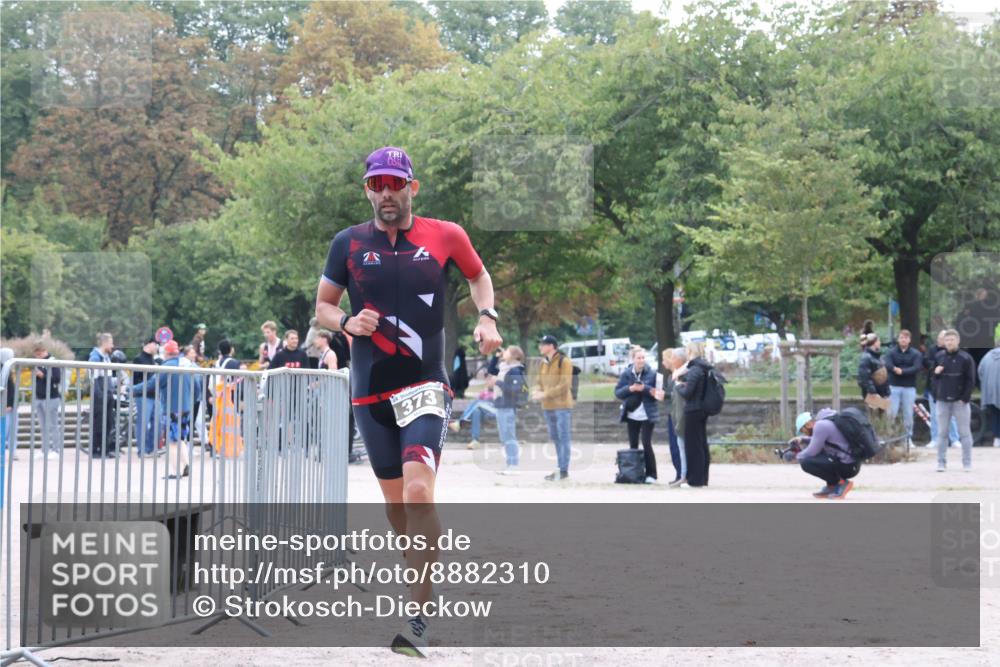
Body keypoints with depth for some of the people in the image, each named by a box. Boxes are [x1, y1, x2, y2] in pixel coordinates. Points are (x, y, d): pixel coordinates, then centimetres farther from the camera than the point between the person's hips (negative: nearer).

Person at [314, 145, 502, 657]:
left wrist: (486, 317, 1)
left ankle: (419, 620, -20)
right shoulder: (348, 243, 3)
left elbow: (478, 275, 19)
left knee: (418, 490, -21)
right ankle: (421, 587, 31)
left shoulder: (445, 236, 0)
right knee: (394, 501, 9)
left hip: (425, 385, -3)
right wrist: (347, 322, -10)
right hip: (370, 391, 3)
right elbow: (322, 307, 11)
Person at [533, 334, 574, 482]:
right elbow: (541, 382, 20)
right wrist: (538, 391, -4)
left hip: (561, 405, -8)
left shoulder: (564, 362, -9)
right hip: (547, 406, 8)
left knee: (563, 438, -5)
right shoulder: (543, 363, 14)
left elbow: (564, 385, -16)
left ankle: (564, 470, -4)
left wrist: (545, 394, -20)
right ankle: (560, 468, 18)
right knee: (555, 437, 11)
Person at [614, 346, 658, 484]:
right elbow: (618, 392, 1)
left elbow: (656, 392, -5)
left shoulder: (651, 373, -4)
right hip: (632, 414, 3)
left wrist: (644, 388, -20)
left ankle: (651, 474, -4)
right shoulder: (626, 374, 2)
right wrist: (630, 389, -16)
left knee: (647, 444, -9)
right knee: (633, 445, 7)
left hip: (647, 415, -3)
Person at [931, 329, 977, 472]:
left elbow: (971, 380, -6)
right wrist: (935, 372, -7)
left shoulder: (965, 358, -5)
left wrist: (965, 397, -12)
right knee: (942, 433, 6)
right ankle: (941, 462, 11)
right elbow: (933, 375, 17)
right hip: (942, 400, 3)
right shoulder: (938, 357, 7)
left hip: (960, 401, -3)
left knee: (965, 432, 2)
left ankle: (967, 463, 7)